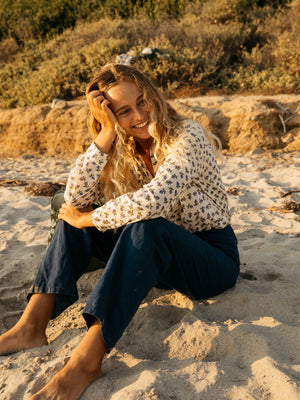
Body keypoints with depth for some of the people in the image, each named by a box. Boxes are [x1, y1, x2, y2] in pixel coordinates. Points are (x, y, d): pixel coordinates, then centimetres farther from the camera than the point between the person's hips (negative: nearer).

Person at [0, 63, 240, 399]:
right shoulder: (122, 150, 1)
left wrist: (88, 218, -20)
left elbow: (153, 200, -34)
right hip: (157, 258, 6)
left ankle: (86, 359, -38)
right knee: (75, 222, -9)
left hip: (214, 257, -6)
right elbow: (75, 200, -13)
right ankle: (30, 327, -18)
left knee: (146, 228, -36)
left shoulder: (187, 136, -18)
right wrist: (107, 133, -19)